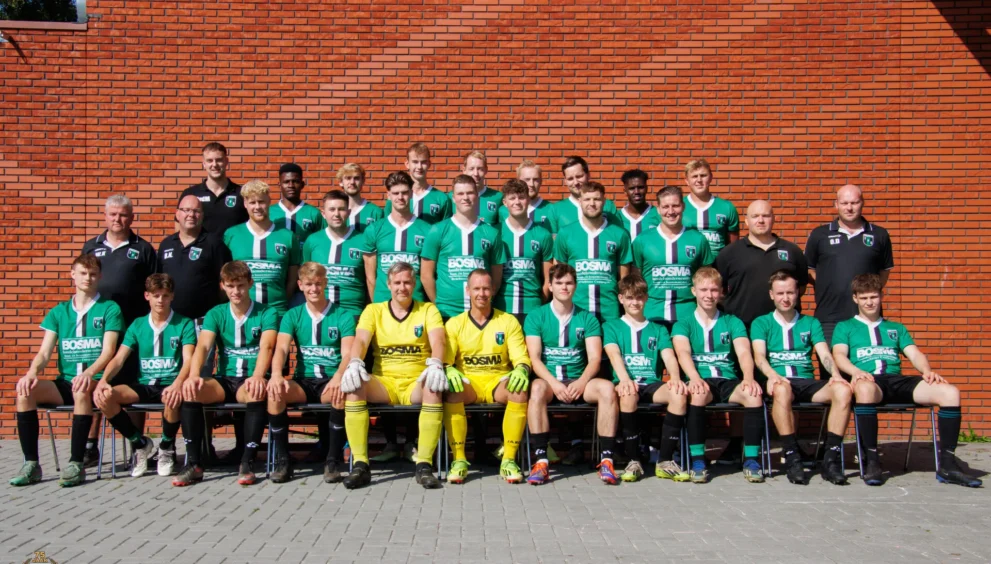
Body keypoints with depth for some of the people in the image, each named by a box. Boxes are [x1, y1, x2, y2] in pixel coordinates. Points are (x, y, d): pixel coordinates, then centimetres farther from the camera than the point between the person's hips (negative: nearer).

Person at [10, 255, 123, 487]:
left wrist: (89, 373, -28)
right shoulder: (58, 312, 15)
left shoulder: (109, 309, 4)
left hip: (96, 382, -4)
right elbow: (44, 352, 6)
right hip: (65, 383, 4)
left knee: (81, 391, -38)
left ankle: (76, 464, -31)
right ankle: (31, 464, -18)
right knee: (25, 391, -23)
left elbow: (108, 351, -7)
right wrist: (32, 373, -17)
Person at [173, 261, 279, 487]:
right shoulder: (216, 314, 7)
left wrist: (257, 376, -38)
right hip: (224, 380, 3)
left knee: (257, 390, -37)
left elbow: (267, 346, -17)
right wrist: (193, 375, -31)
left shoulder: (267, 313, 0)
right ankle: (193, 462, -21)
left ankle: (248, 462, -29)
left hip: (250, 379, -2)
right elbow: (203, 346, -10)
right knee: (189, 390, -27)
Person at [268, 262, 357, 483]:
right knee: (274, 391, -29)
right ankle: (282, 459, -17)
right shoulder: (292, 316, 10)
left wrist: (338, 377, -33)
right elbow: (281, 348, -5)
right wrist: (276, 374, -28)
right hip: (303, 382, 2)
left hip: (331, 381, -2)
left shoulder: (343, 316, 3)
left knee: (341, 391, -36)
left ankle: (334, 459, -24)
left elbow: (348, 353, -10)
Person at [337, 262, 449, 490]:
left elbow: (437, 340, -9)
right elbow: (360, 341, -6)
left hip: (416, 383, -1)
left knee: (434, 387, -35)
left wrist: (435, 365, -32)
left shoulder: (428, 310, 9)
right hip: (384, 382, 1)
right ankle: (360, 464, -29)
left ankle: (424, 465, -31)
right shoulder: (373, 310, 11)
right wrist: (354, 363, -29)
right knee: (353, 384, -30)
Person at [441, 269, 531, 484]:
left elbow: (521, 357, -1)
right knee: (450, 390, -34)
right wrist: (450, 370, -27)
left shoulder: (509, 321, 8)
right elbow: (444, 359, -2)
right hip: (467, 383, 0)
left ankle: (509, 459, -25)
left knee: (520, 389, -33)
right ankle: (459, 459, -25)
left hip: (498, 382, 0)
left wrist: (521, 370, -26)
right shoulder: (455, 324, 8)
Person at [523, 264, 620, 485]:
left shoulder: (587, 319, 11)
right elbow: (534, 357, -4)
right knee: (537, 388, -36)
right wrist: (554, 383, -20)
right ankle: (540, 460, -37)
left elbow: (595, 358, 1)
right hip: (548, 379, -2)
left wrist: (581, 382, -18)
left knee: (607, 388, -29)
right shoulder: (536, 317, 6)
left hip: (579, 381, 2)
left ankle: (606, 459, -26)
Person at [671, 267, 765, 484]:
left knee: (754, 394, -30)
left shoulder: (733, 322, 16)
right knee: (698, 393, -37)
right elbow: (683, 353, -10)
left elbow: (743, 352, -1)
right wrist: (694, 378, -31)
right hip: (700, 381, -2)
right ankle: (697, 459, -26)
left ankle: (751, 458, -18)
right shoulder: (683, 324, 11)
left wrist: (749, 378, -23)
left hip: (728, 381, 2)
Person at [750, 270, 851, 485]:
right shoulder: (761, 323, 13)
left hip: (807, 383, 3)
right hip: (778, 381, -3)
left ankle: (831, 459, -25)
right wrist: (772, 375, -26)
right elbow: (759, 356, -4)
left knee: (843, 390, -28)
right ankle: (791, 458, -32)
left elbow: (824, 354, 7)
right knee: (782, 390, -40)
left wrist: (836, 374, -15)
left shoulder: (811, 323, 21)